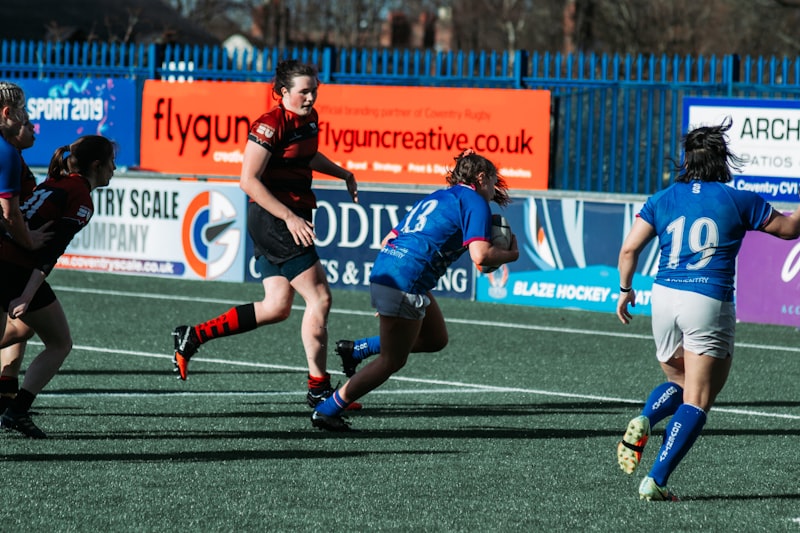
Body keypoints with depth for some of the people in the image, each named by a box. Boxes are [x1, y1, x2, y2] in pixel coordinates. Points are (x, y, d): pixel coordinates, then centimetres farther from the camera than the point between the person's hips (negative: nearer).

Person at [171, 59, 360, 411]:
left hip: (292, 217, 10)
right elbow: (248, 180, -21)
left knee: (277, 307, 9)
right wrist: (290, 217, -25)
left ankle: (192, 337, 15)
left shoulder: (309, 118, 10)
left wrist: (342, 173, 24)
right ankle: (318, 389, -4)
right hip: (271, 219, -10)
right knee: (320, 298, -10)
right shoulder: (270, 126, -17)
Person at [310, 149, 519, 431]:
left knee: (436, 339, 20)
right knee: (392, 361, 1)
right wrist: (510, 255, 4)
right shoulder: (474, 202, -1)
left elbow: (388, 240, 25)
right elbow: (480, 255, -15)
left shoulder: (436, 197, 24)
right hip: (405, 284, -9)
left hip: (383, 269, 9)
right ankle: (326, 412, 4)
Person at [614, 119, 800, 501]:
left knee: (678, 381, 27)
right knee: (696, 401, 1)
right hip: (709, 304, -4)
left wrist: (625, 289, 15)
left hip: (664, 297, 4)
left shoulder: (662, 200, 7)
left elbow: (629, 248, 2)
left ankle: (644, 421, -5)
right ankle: (655, 481, -10)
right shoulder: (738, 201, 0)